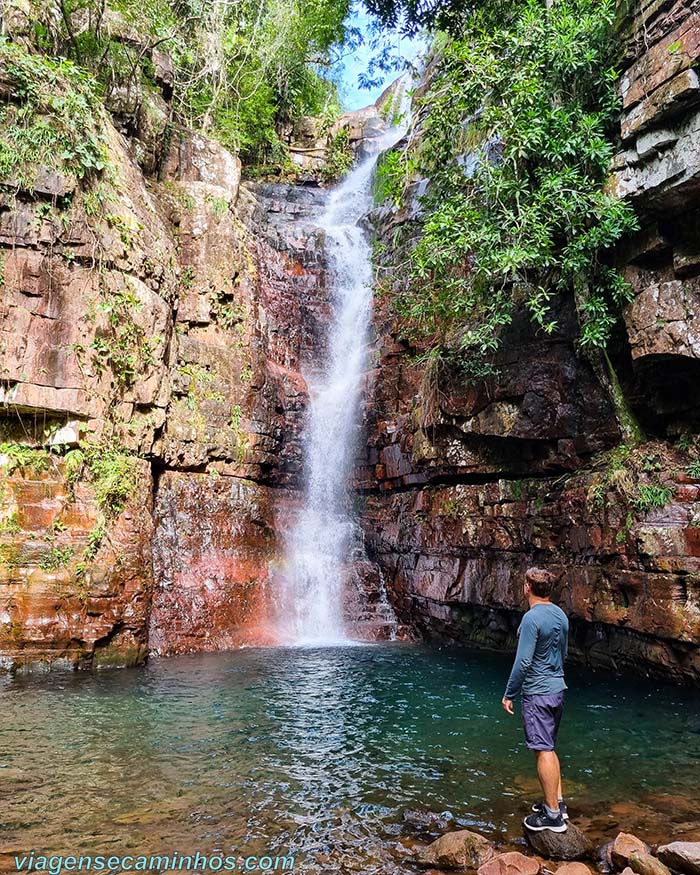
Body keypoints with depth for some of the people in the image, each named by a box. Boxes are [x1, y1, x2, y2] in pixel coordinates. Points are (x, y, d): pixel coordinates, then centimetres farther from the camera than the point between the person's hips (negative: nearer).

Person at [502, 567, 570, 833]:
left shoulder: (532, 617, -20)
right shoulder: (561, 615, 7)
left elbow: (523, 662, -21)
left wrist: (509, 694, -12)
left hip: (537, 694, -9)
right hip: (557, 690, 9)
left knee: (543, 751, -1)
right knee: (549, 748, 19)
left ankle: (553, 815, 6)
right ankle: (557, 801, 28)